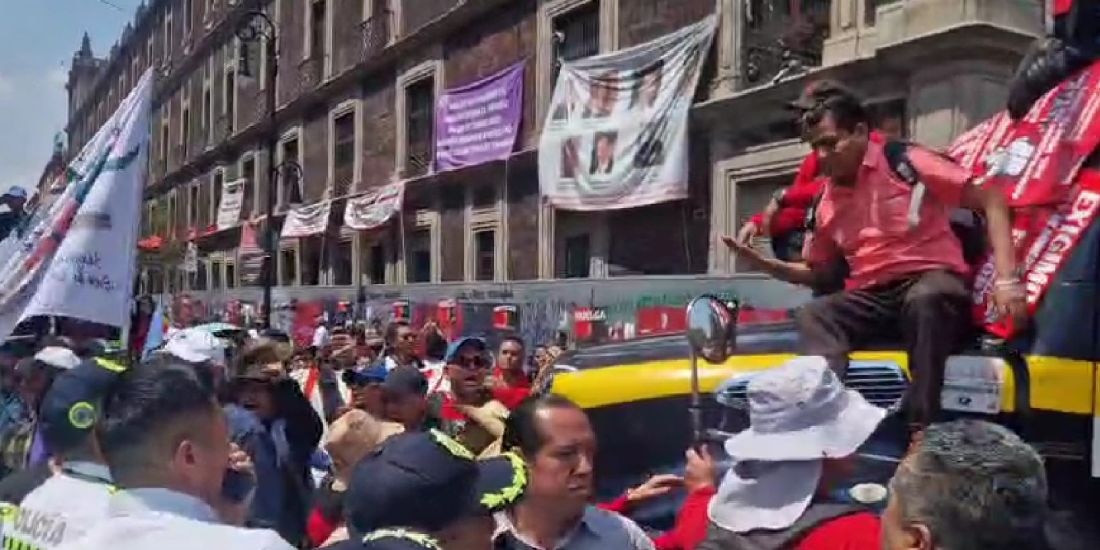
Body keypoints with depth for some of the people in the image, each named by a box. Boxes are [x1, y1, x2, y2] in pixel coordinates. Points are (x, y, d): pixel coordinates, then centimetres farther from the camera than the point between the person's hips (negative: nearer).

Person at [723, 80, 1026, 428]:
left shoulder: (905, 161, -2)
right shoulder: (827, 202, 14)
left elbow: (991, 201, -5)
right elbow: (812, 272, 24)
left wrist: (1006, 280, -15)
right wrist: (760, 262, 5)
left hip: (932, 279, -4)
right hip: (871, 296, 4)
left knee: (924, 300, -39)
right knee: (812, 315, -24)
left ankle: (923, 436, -38)